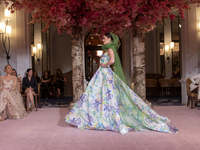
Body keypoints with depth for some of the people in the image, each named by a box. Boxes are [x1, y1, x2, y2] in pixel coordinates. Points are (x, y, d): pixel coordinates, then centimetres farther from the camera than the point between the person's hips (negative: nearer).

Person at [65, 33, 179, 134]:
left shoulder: (111, 49, -9)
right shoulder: (108, 49, 20)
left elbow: (112, 60, -27)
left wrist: (104, 65, -14)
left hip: (107, 75, -10)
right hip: (102, 75, 10)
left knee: (109, 96, -9)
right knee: (94, 94, 9)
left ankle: (117, 121, -3)